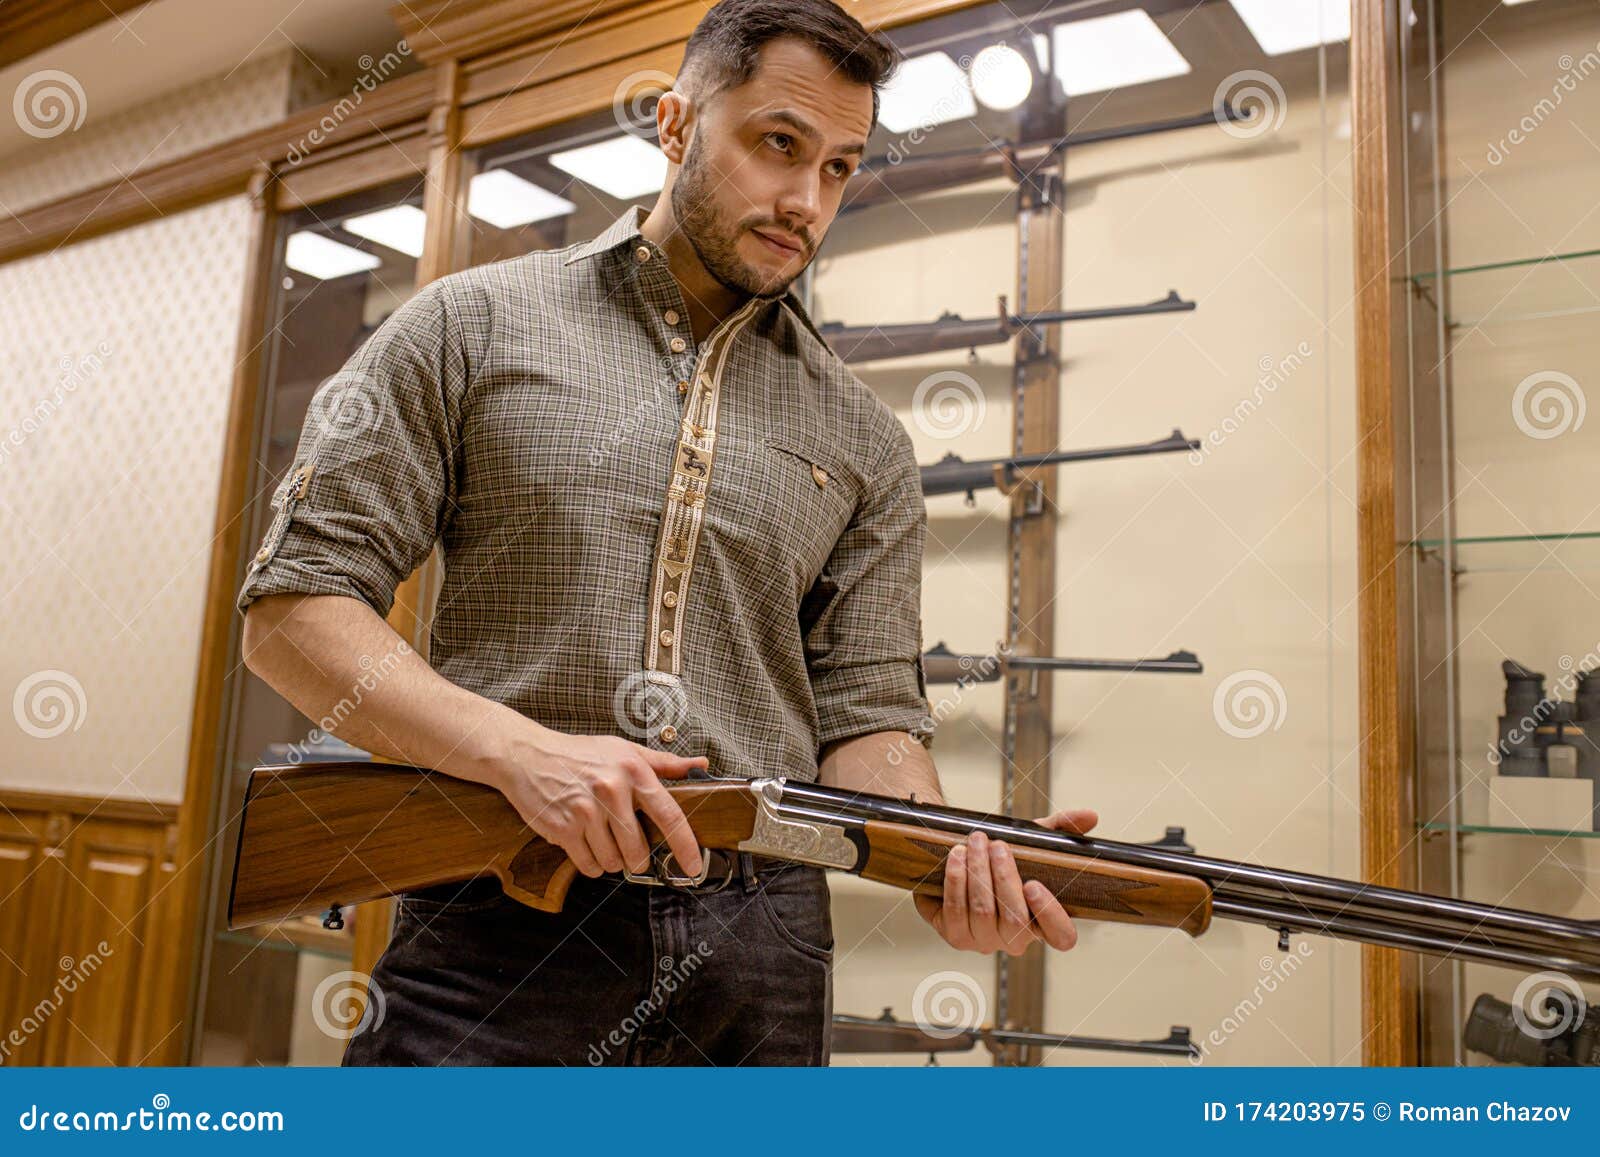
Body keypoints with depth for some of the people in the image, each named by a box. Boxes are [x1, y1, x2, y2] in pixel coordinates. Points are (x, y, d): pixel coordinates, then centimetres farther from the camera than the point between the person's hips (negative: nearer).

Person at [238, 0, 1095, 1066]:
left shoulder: (864, 442, 9)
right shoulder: (472, 326, 3)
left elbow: (866, 710, 6)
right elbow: (293, 606, -1)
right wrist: (520, 749, -16)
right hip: (498, 940, -2)